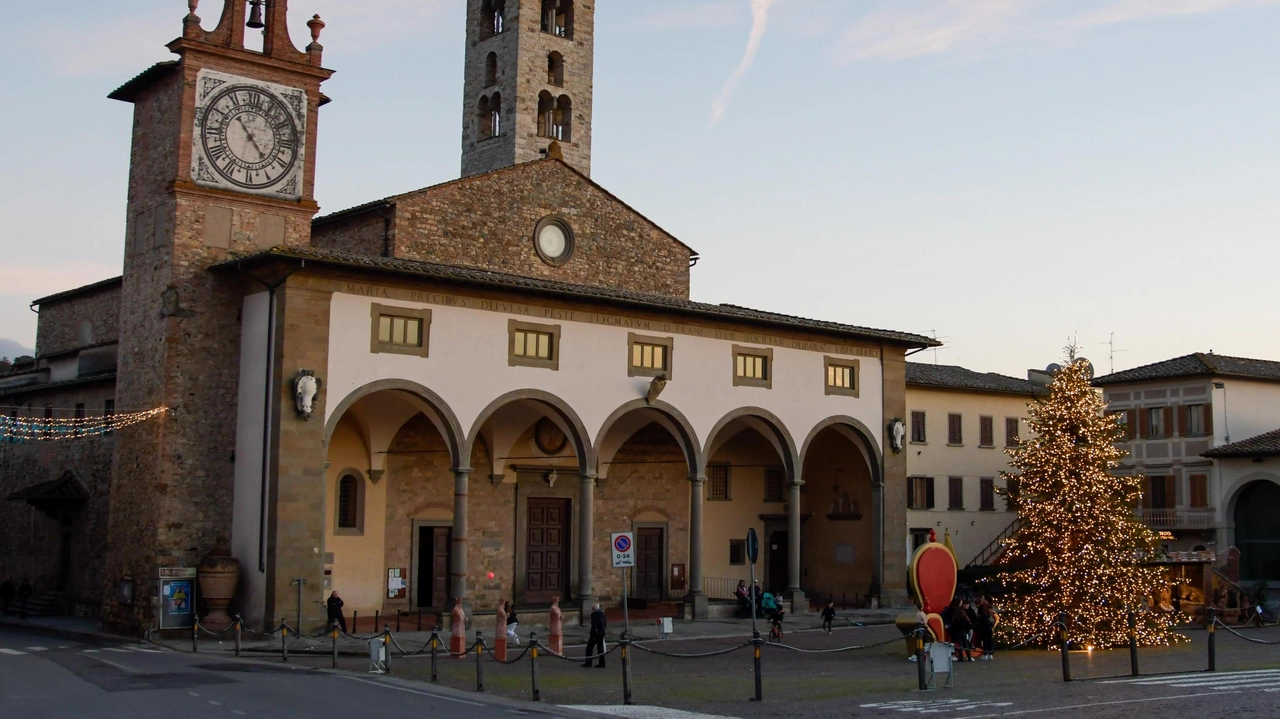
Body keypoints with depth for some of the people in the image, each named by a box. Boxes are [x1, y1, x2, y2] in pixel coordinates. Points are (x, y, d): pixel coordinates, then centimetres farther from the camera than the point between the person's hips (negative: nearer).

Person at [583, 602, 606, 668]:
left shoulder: (594, 614, -15)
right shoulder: (602, 613, 9)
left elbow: (593, 625, -19)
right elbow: (605, 624, 13)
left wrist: (592, 635, -14)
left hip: (595, 633, -8)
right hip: (602, 633, 8)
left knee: (589, 647, 3)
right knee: (600, 648, 10)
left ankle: (588, 662, 4)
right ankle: (602, 663, 10)